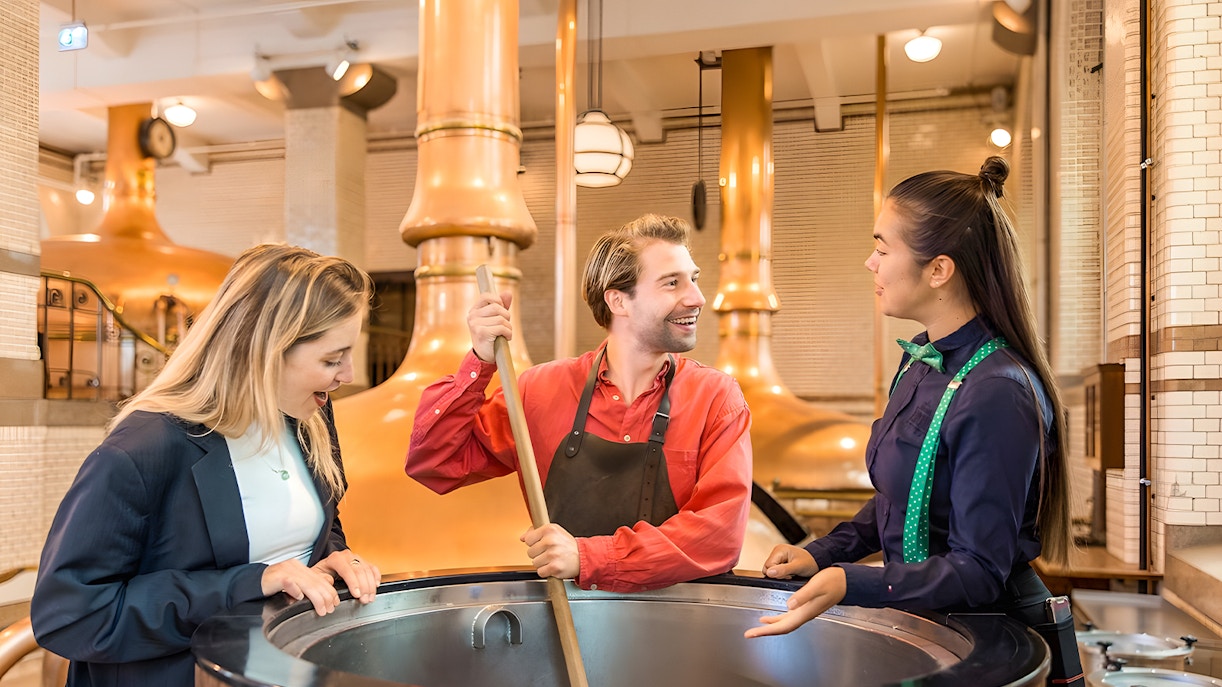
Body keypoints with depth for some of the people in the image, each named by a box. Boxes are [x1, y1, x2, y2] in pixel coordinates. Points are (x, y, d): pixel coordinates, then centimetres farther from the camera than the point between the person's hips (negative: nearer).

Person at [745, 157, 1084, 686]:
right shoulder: (921, 358, 2)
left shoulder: (996, 394, -25)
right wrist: (822, 554, 3)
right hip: (923, 622, 7)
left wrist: (849, 584, -34)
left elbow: (978, 572, -23)